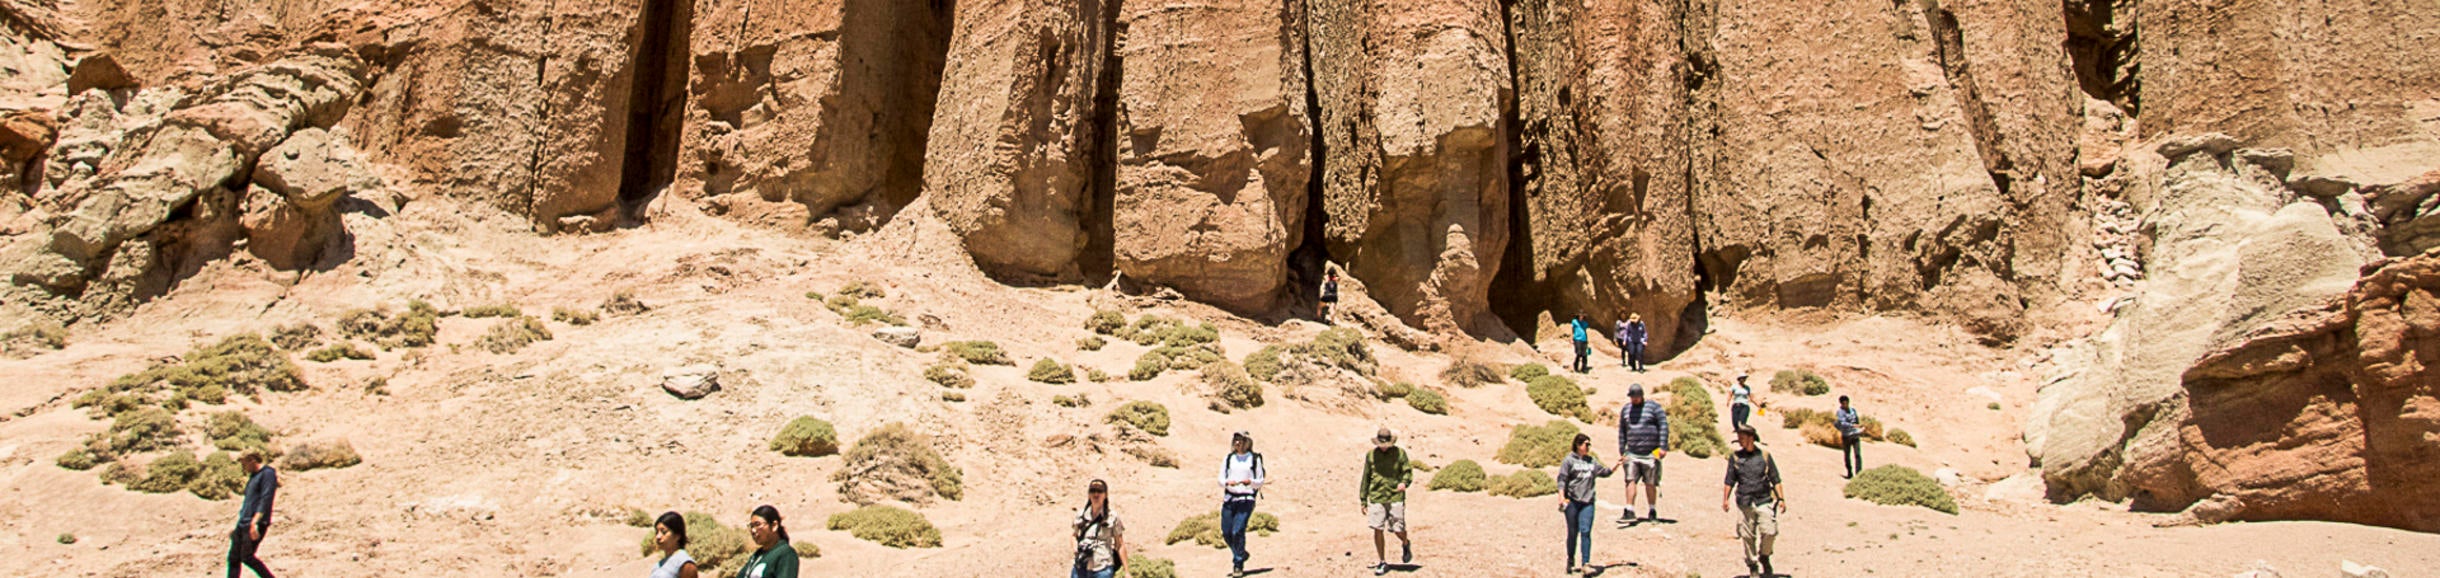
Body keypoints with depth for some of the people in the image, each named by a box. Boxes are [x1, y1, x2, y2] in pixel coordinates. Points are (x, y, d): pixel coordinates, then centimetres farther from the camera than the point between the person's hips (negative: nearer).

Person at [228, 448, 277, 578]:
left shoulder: (268, 474, -8)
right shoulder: (253, 476, 21)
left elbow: (266, 499, -18)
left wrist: (255, 522, -26)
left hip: (256, 524, -9)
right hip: (243, 524, 9)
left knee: (247, 557, -12)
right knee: (233, 558, 5)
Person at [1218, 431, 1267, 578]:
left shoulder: (1254, 459, 3)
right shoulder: (1228, 459, 11)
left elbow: (1260, 482, 4)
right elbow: (1220, 480, 9)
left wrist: (1250, 481, -16)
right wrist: (1228, 482, -13)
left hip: (1246, 499, -4)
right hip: (1229, 498, 4)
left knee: (1238, 531, -14)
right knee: (1226, 533, 3)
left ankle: (1238, 566, -3)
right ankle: (1241, 554, 31)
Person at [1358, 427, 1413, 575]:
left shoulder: (1399, 453, 1)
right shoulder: (1371, 455, 6)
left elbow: (1408, 471, 0)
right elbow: (1366, 478, 12)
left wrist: (1404, 482, -23)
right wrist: (1363, 501, 11)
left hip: (1396, 497, -2)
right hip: (1376, 498, 2)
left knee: (1398, 529, -2)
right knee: (1377, 530, -2)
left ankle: (1405, 545, 34)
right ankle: (1382, 563, 10)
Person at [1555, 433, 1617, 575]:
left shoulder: (1592, 462, 14)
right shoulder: (1568, 461, 0)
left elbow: (1604, 472, 19)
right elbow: (1562, 479, -5)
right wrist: (1561, 496, -15)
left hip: (1587, 502, 3)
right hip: (1572, 501, -3)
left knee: (1586, 532, -7)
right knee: (1573, 532, 6)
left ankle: (1586, 564, -10)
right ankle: (1571, 561, 23)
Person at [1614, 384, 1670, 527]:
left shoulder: (1654, 407, 0)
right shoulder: (1625, 410, 13)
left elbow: (1663, 426, -4)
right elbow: (1622, 431, 19)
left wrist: (1662, 446, -11)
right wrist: (1621, 451, 16)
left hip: (1650, 453, -3)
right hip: (1632, 453, 3)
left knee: (1650, 483, 3)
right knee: (1630, 481, -7)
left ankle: (1652, 512, 15)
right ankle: (1629, 512, -7)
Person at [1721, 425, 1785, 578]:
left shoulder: (1764, 456, 4)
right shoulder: (1735, 457, 6)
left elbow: (1775, 479, 7)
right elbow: (1729, 481, 8)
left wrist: (1781, 499, 2)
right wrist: (1725, 499, -3)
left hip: (1764, 501, -1)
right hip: (1745, 503, 1)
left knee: (1769, 532, -12)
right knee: (1748, 536, 2)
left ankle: (1764, 557, 15)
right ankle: (1752, 565, 18)